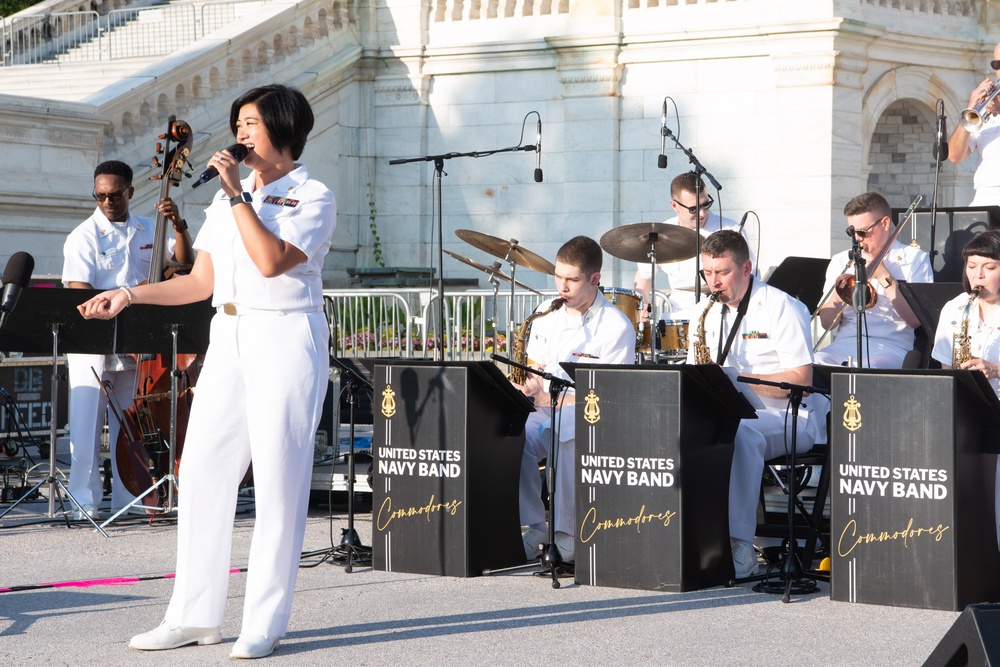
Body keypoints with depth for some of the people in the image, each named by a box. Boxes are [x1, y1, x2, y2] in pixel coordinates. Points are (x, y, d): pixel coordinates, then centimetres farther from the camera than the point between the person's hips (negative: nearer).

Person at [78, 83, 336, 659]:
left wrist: (238, 196, -14)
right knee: (202, 471, 2)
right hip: (229, 340, 7)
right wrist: (128, 295, 10)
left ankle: (265, 623, -2)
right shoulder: (226, 201, 19)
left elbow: (271, 260, -19)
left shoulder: (313, 198, -2)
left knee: (279, 480, -6)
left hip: (286, 341, -6)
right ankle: (196, 616, 8)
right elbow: (201, 282, 18)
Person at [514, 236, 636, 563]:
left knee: (570, 435, -39)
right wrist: (526, 388, -8)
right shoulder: (547, 313, 9)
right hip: (546, 411, 5)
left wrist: (546, 397, -20)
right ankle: (533, 527, -19)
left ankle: (568, 533, -27)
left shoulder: (616, 327, -9)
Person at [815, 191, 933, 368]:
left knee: (865, 369, -38)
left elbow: (916, 320, -3)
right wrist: (838, 294, -7)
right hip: (844, 344, 3)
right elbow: (827, 324, 14)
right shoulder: (841, 261, 18)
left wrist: (884, 277, -6)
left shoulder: (915, 259, 9)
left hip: (889, 347, -3)